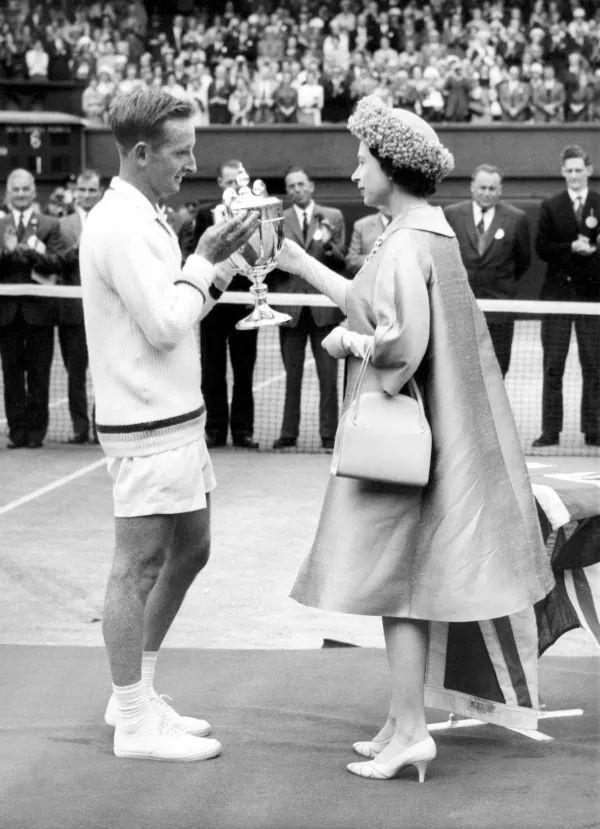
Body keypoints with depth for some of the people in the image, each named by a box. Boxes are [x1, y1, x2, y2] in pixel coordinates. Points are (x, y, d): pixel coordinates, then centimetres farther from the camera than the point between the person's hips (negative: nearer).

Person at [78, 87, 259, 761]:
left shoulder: (141, 219, 15)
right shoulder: (121, 225, -17)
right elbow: (164, 325, -21)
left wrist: (217, 262, 5)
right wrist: (204, 260, -10)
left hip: (175, 417, 10)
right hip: (146, 427, -10)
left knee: (189, 551, 18)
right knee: (139, 566, -3)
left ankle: (135, 693, 28)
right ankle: (134, 723, 6)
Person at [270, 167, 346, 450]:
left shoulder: (333, 217, 6)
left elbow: (341, 263, 4)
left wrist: (328, 245, -15)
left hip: (323, 306, -1)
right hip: (291, 305, 1)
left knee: (328, 375, -1)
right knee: (292, 374, 8)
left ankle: (329, 435, 4)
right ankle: (289, 432, 14)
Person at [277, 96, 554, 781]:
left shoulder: (407, 243, -19)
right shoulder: (430, 231, 11)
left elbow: (403, 342, -26)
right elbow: (376, 304, 20)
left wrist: (348, 341, -8)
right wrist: (303, 266, 23)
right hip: (425, 426, 10)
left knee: (391, 576, -4)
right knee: (406, 576, 14)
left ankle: (410, 732, -1)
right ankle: (405, 718, 20)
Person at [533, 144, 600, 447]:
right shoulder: (551, 206, 5)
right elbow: (541, 249, -2)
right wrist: (572, 248, -14)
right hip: (558, 293, 0)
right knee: (553, 366, 2)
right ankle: (550, 431, 7)